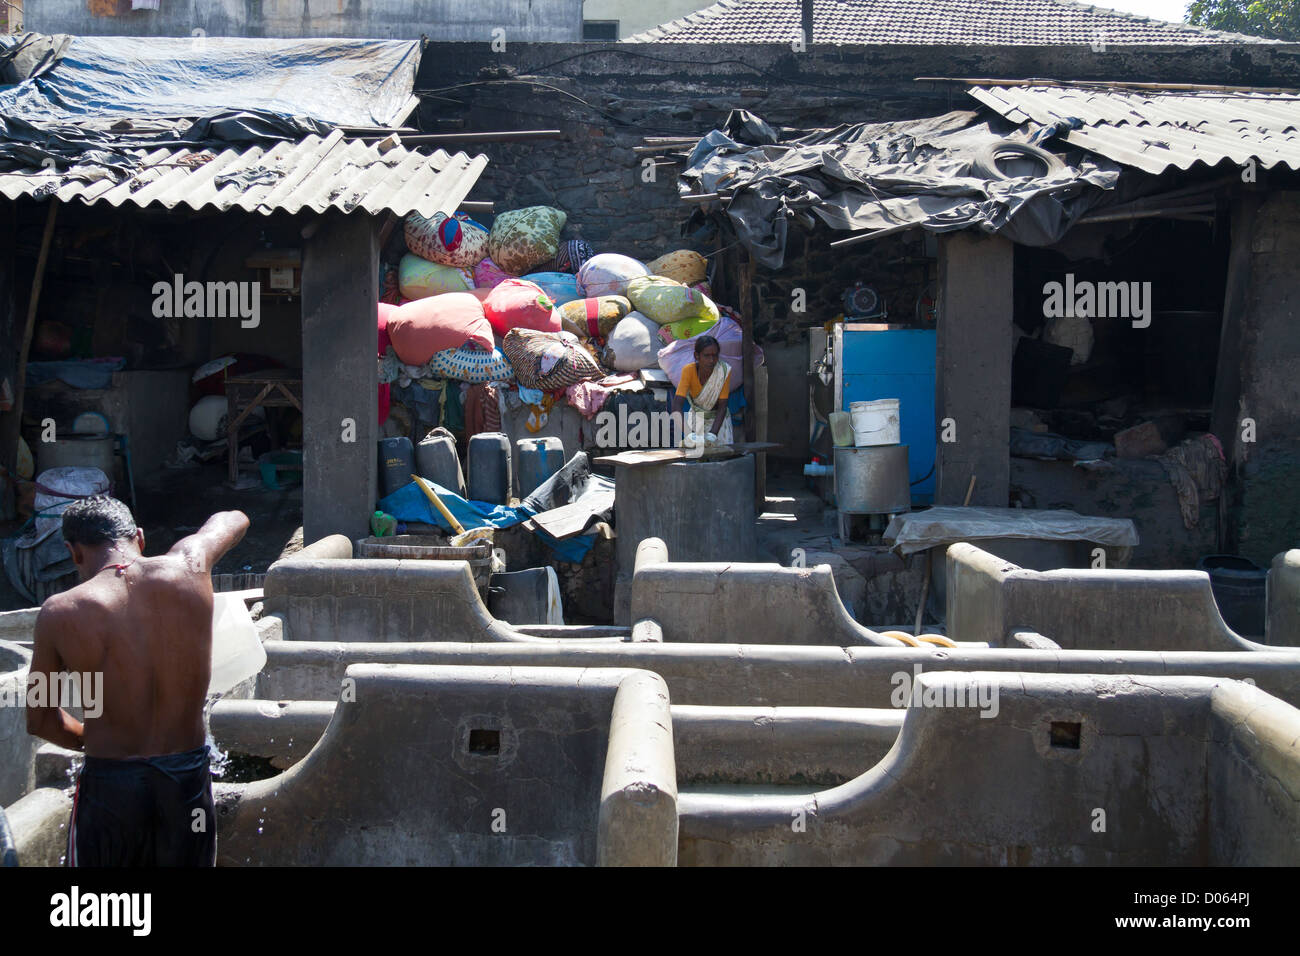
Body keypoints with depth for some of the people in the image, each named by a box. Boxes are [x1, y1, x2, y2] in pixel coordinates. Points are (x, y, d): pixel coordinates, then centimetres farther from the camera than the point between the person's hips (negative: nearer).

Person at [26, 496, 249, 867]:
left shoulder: (61, 613, -11)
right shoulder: (189, 569, -8)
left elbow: (39, 719, 2)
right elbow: (234, 520, 15)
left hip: (109, 785, -2)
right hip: (189, 780, 2)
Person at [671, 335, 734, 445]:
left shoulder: (724, 371, -22)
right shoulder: (689, 371, -22)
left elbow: (722, 406, -20)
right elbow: (677, 404, -31)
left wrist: (713, 433, -35)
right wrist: (688, 432, -45)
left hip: (718, 419, 0)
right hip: (696, 419, 0)